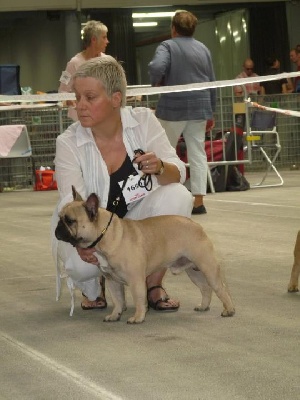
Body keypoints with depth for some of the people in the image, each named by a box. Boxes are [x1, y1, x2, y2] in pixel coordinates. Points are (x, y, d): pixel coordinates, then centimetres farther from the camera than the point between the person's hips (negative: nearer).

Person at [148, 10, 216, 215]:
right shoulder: (203, 49, 11)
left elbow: (156, 67, -25)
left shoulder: (168, 46, -6)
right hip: (200, 108, 4)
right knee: (198, 153, 4)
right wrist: (211, 111, 24)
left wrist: (156, 83, -4)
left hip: (173, 107, -4)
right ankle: (199, 200, -1)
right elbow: (212, 83, 16)